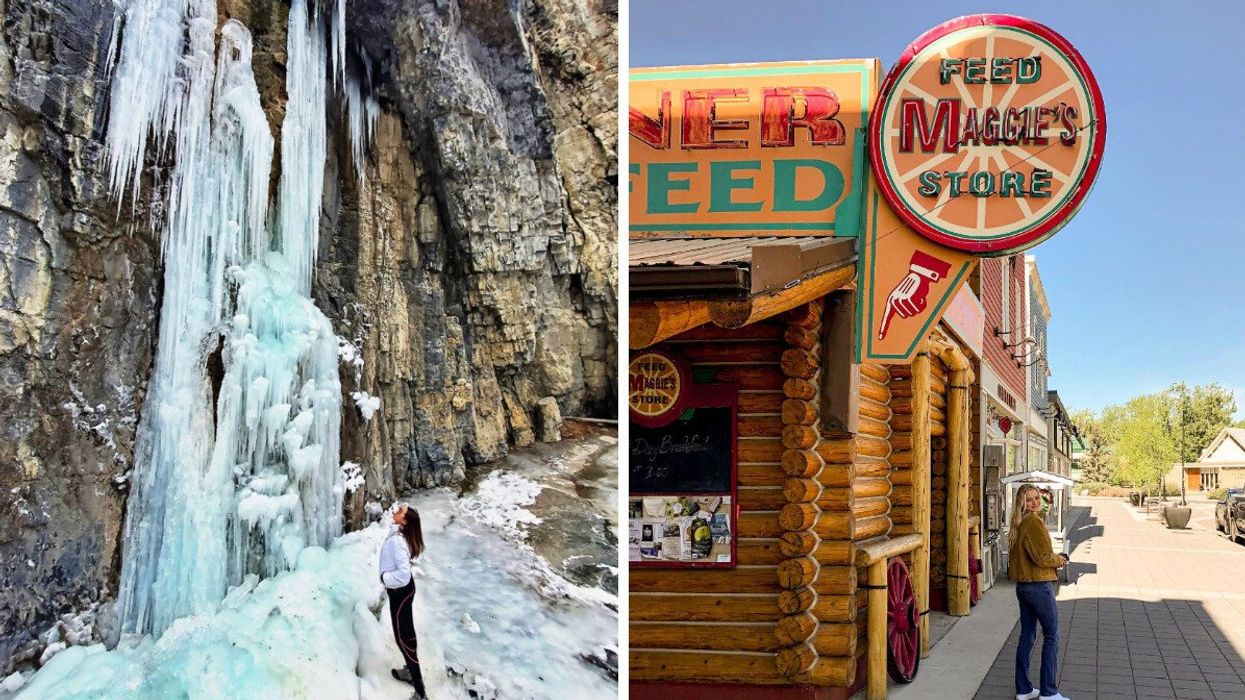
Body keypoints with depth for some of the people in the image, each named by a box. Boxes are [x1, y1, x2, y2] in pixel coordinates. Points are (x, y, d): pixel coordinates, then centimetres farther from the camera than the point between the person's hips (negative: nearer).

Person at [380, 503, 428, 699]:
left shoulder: (396, 541, -31)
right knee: (406, 632, 24)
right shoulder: (401, 535, -1)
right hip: (404, 588, 9)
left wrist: (384, 578, -20)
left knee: (402, 638, -1)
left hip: (400, 591, -9)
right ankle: (411, 671, 42)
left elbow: (403, 574, -33)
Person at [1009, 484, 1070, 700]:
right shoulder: (1034, 522, -17)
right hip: (1040, 587, -9)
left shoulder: (1019, 524, 10)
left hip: (1023, 585, 9)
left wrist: (1055, 558, 12)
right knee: (1051, 637, 2)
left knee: (1027, 636, 13)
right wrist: (1061, 560, -1)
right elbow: (1043, 557, -20)